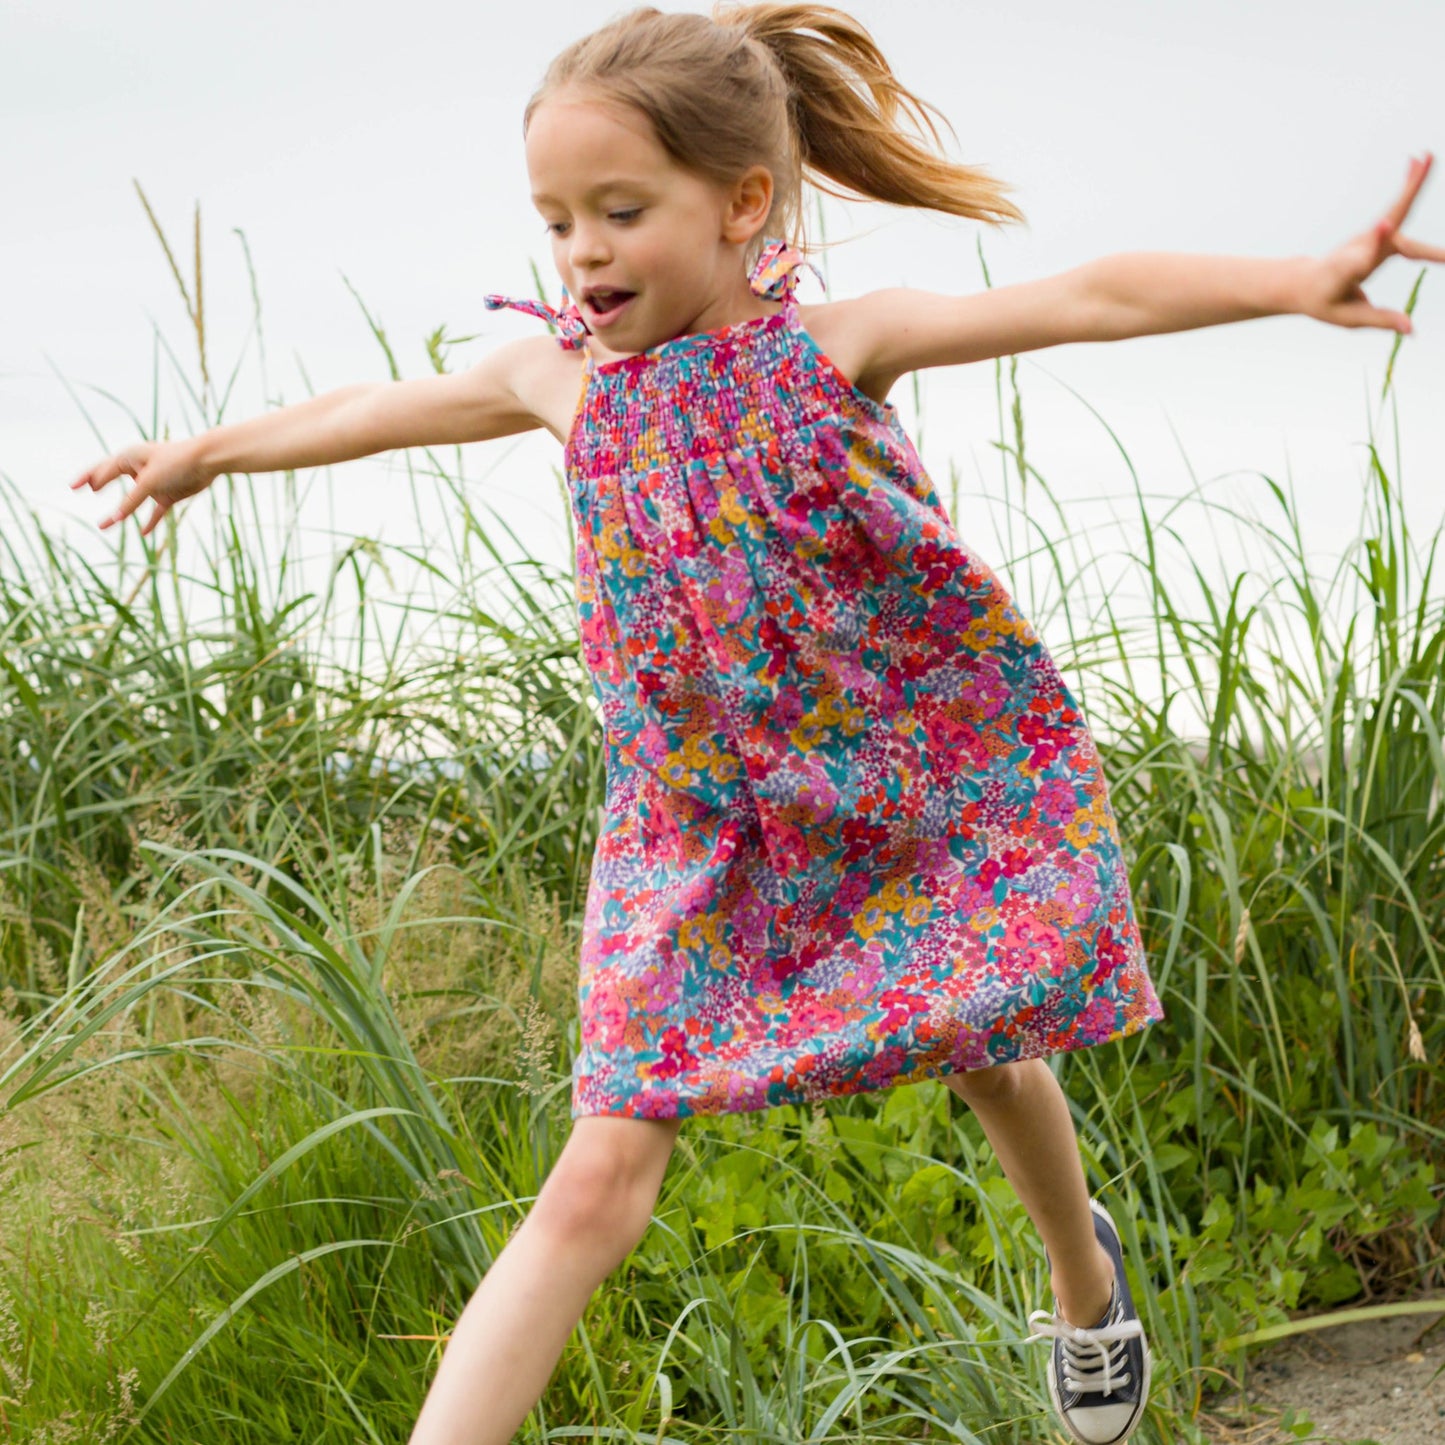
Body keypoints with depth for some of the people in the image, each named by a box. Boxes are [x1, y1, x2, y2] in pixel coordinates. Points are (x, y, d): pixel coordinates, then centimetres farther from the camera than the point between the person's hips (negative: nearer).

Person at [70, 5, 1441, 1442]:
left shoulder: (838, 344, -15)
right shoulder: (561, 380, -3)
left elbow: (1088, 297, -26)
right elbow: (374, 408, 15)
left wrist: (1301, 280, -40)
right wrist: (204, 451, 31)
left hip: (936, 787, -1)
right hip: (704, 826, 2)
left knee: (988, 1058, 21)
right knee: (599, 1178, -8)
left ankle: (1084, 1279, 54)